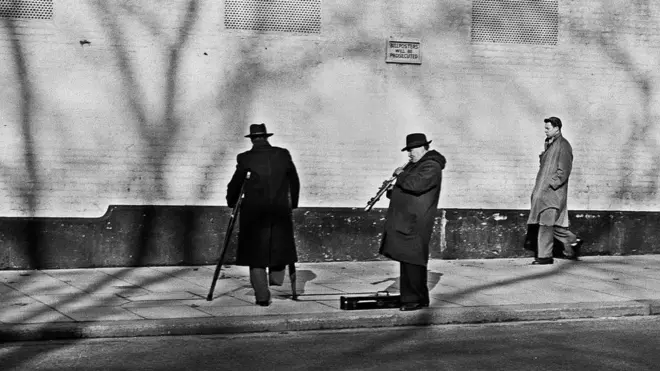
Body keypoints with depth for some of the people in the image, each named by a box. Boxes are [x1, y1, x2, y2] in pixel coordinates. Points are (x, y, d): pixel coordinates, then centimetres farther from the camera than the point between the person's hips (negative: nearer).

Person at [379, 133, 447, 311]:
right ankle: (409, 298, 16)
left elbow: (415, 185, -26)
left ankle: (418, 299, -4)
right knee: (406, 260, 11)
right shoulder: (412, 165, 21)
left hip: (415, 223, -10)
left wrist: (400, 175, -10)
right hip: (403, 221, 10)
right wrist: (392, 190, 10)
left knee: (412, 261, -10)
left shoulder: (431, 166, -11)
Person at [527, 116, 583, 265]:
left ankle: (545, 256, 1)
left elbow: (563, 171, -16)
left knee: (546, 223, -7)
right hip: (544, 191, 9)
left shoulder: (563, 146, -11)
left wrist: (550, 184, -19)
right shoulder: (549, 144, 16)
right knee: (550, 223, 10)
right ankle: (572, 241, 20)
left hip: (553, 191, -9)